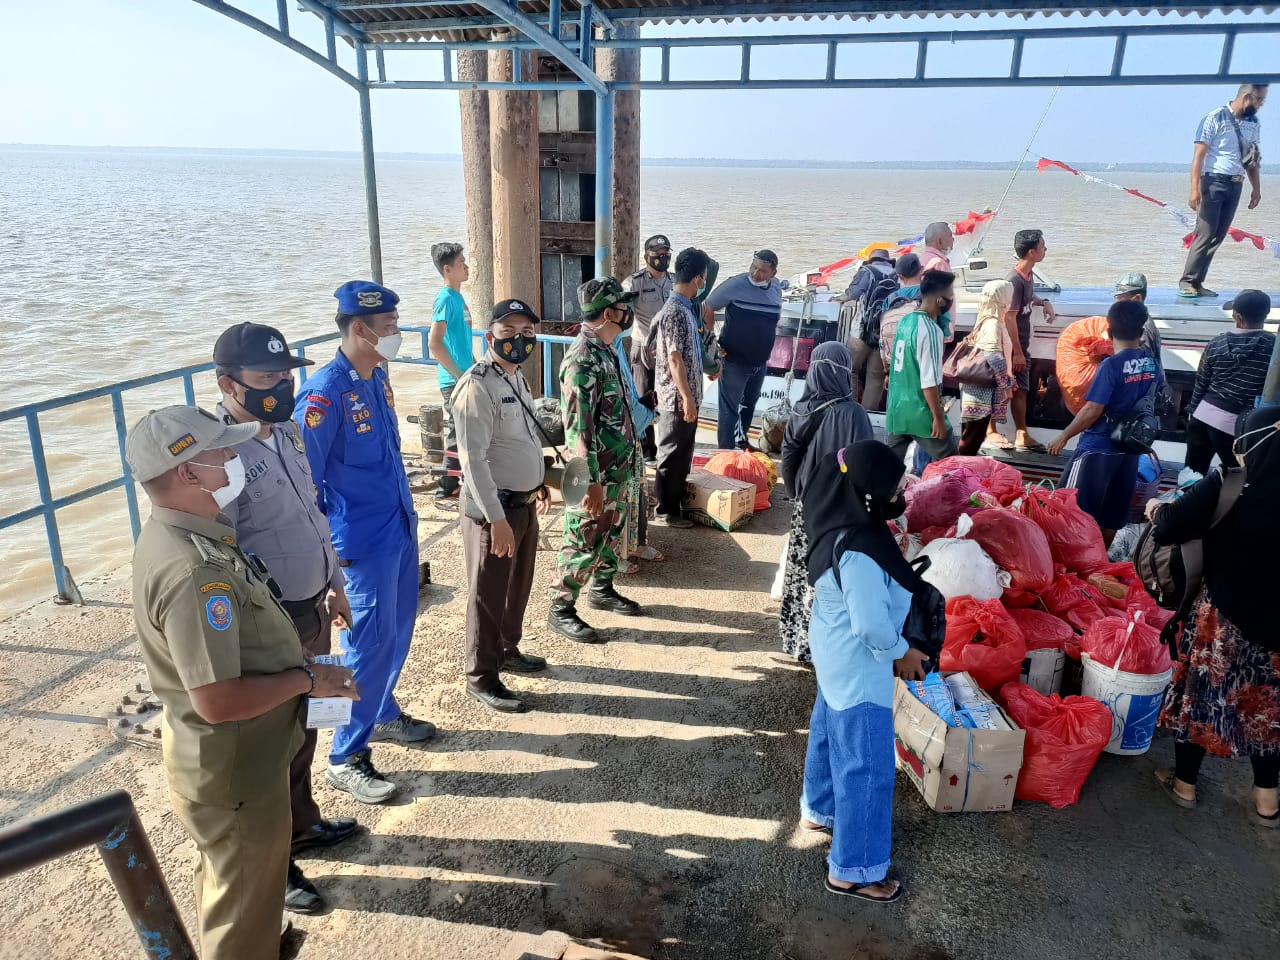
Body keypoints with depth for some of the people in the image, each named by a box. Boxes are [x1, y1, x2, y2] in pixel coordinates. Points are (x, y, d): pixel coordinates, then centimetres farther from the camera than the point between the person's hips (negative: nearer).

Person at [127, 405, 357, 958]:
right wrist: (306, 679, -20)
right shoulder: (193, 570, -34)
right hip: (233, 769, -10)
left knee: (231, 883, 33)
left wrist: (296, 666, 6)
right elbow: (220, 700, -34)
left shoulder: (177, 532, -1)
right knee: (244, 898, 15)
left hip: (228, 754, 10)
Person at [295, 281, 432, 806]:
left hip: (399, 525, 8)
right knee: (372, 640, -2)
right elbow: (303, 476, -18)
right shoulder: (326, 391, -20)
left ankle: (383, 712, 40)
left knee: (398, 628, 19)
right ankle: (346, 758, 14)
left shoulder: (378, 377, 5)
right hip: (363, 539, -8)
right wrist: (325, 548, -15)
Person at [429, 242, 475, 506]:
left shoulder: (458, 297, 13)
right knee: (458, 435, -5)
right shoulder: (446, 299, -16)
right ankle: (445, 493, 3)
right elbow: (434, 344, -23)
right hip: (454, 381, -9)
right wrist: (459, 374, -20)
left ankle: (454, 484, 27)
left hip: (464, 378, 9)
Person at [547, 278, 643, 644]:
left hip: (617, 467, 9)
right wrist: (591, 480, -26)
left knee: (612, 533, 22)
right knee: (583, 543, 1)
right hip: (596, 472, -9)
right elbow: (578, 426, -26)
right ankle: (561, 610, 15)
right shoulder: (583, 359, -23)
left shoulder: (605, 351, 8)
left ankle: (603, 590, 40)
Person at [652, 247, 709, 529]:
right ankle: (665, 511, 11)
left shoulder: (684, 307, 11)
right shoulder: (676, 311, -20)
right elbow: (674, 359, -23)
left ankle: (677, 502, 29)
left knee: (682, 453, 18)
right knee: (672, 454, 0)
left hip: (685, 395, 10)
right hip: (678, 397, -10)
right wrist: (687, 398, -22)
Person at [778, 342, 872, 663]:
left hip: (805, 506, 5)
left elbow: (787, 461, 3)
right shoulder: (852, 413, -19)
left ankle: (795, 636, 30)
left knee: (803, 570, 16)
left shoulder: (801, 410, -3)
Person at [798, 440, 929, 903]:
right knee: (866, 765, 4)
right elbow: (871, 624, -30)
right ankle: (853, 870, 18)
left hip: (835, 652, 10)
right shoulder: (859, 551, -34)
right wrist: (902, 653, -12)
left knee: (830, 732, 28)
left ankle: (819, 809, 51)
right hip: (857, 664, -10)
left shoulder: (841, 525, -5)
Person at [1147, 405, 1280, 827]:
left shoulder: (1227, 485, -20)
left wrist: (1157, 508, 1)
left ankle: (1185, 783, 31)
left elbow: (1167, 529, -19)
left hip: (1221, 615, -3)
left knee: (1200, 692, 14)